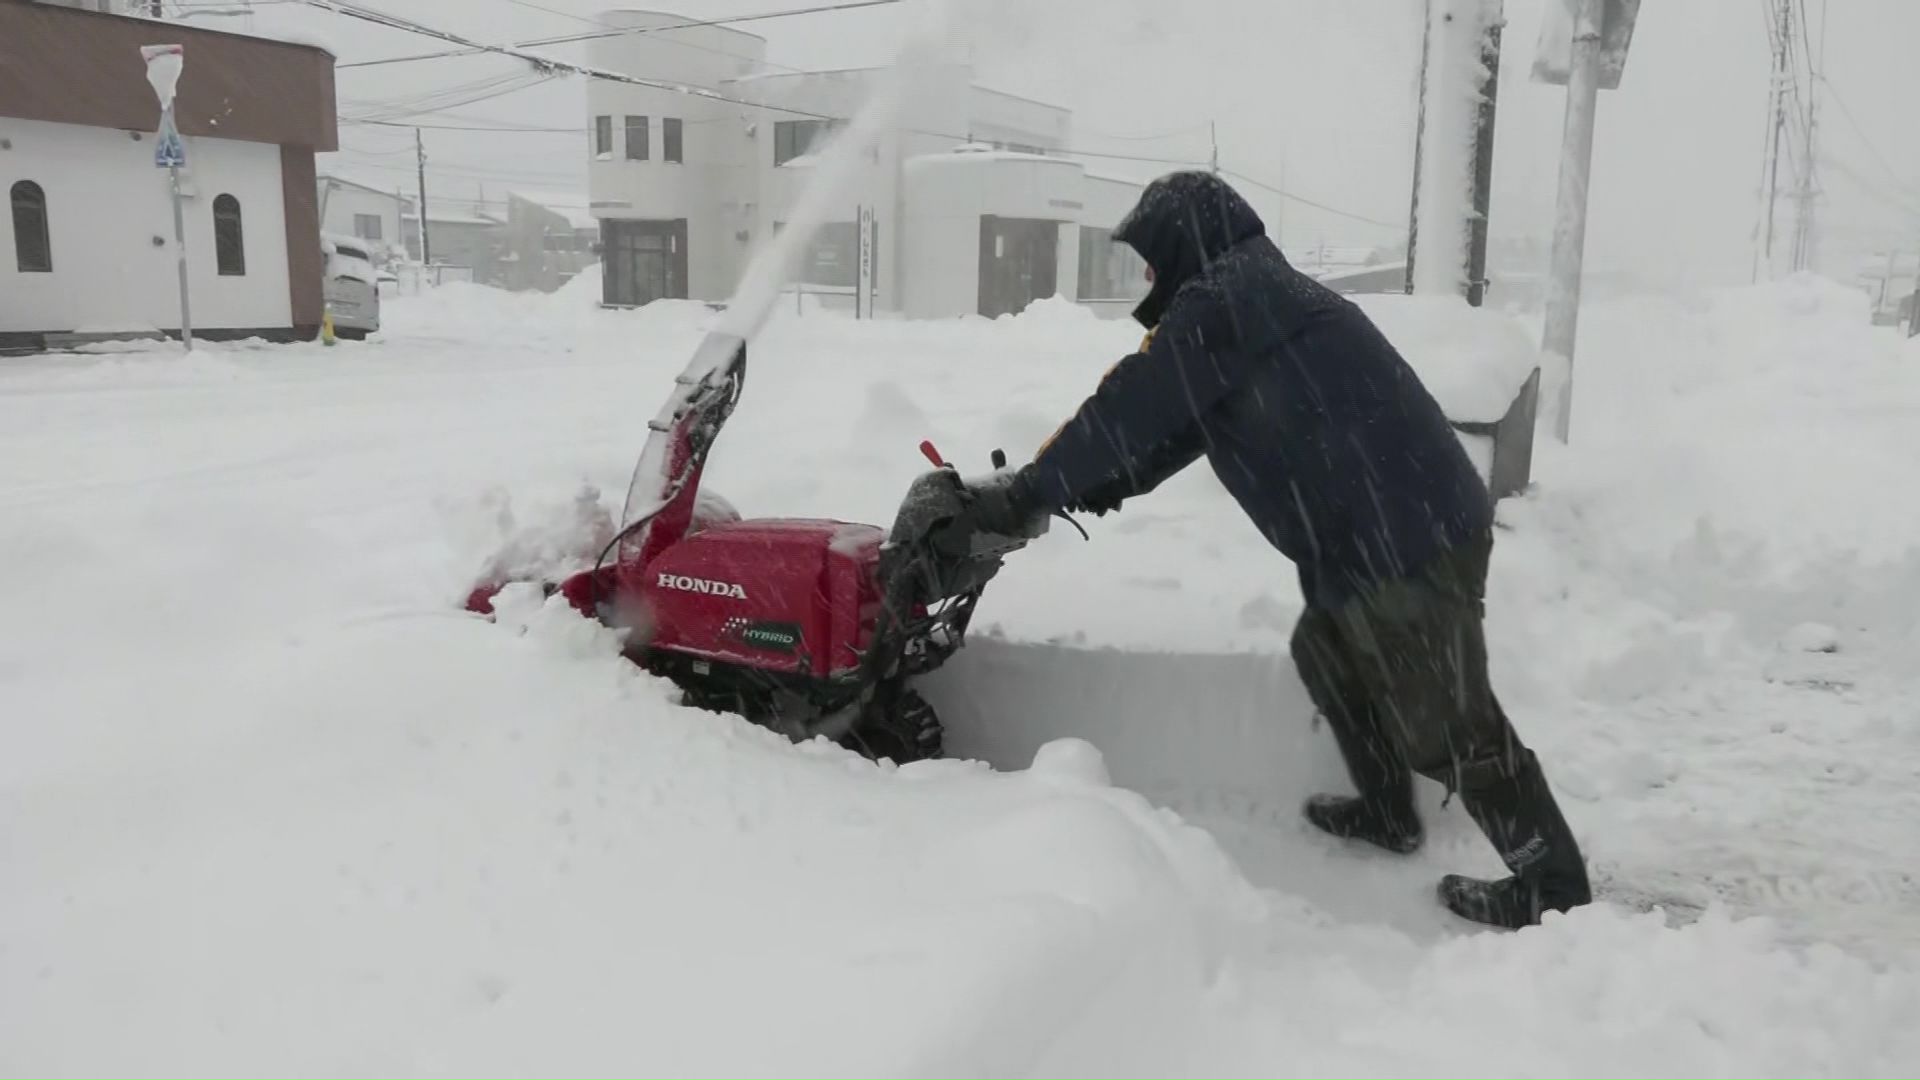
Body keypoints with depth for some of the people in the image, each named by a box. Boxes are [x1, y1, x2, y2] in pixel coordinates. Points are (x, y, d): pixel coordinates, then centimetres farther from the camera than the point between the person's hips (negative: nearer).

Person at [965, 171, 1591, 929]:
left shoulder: (1221, 302, -11)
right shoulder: (1259, 293, 21)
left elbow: (1127, 413, -10)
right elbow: (1173, 431, 21)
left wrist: (1028, 491, 1)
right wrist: (1078, 493, 18)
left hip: (1405, 542, -10)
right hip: (1416, 522, 10)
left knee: (1447, 722, 1)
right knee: (1328, 654, 26)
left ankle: (1553, 883, 15)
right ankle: (1386, 811, 40)